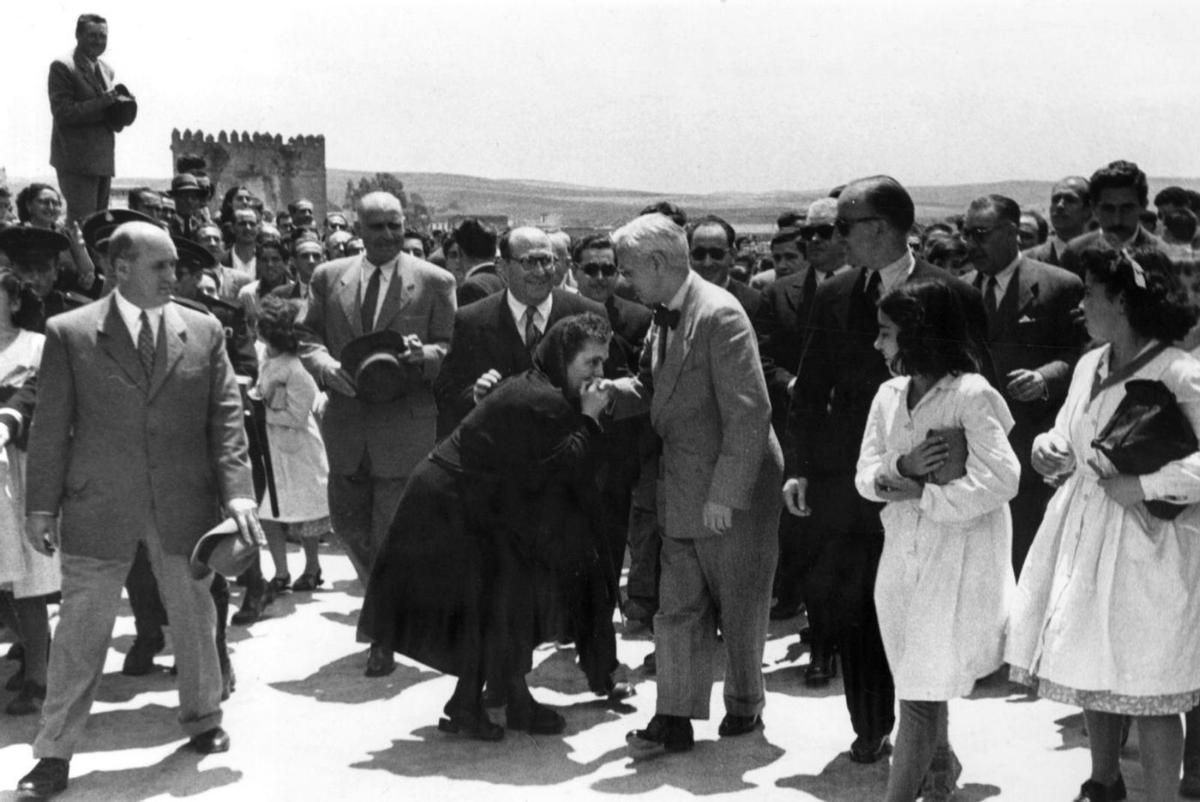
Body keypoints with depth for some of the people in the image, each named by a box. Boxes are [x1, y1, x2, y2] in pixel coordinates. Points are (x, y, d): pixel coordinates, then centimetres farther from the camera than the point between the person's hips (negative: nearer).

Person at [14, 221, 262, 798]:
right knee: (80, 631, 2)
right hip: (98, 508, -2)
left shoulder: (203, 332, 3)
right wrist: (41, 506, -2)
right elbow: (50, 429, 0)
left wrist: (237, 491, -9)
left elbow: (226, 418, 1)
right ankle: (54, 754, 12)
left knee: (195, 618, 14)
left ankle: (202, 720, 34)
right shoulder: (70, 334, -2)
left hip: (185, 506, 2)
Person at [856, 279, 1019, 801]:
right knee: (919, 681, 18)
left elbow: (1001, 479, -20)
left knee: (920, 691, -5)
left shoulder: (972, 395, -13)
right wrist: (901, 467, -16)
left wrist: (923, 493, -16)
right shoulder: (889, 396, 7)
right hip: (904, 555, 6)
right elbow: (865, 477, 5)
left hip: (957, 557, -6)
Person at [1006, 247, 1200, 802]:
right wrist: (1047, 449, 0)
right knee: (1089, 675, 20)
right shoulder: (1090, 365, 8)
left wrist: (1144, 485, -24)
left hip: (1143, 543, -8)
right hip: (1081, 534, 8)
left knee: (1147, 692, 1)